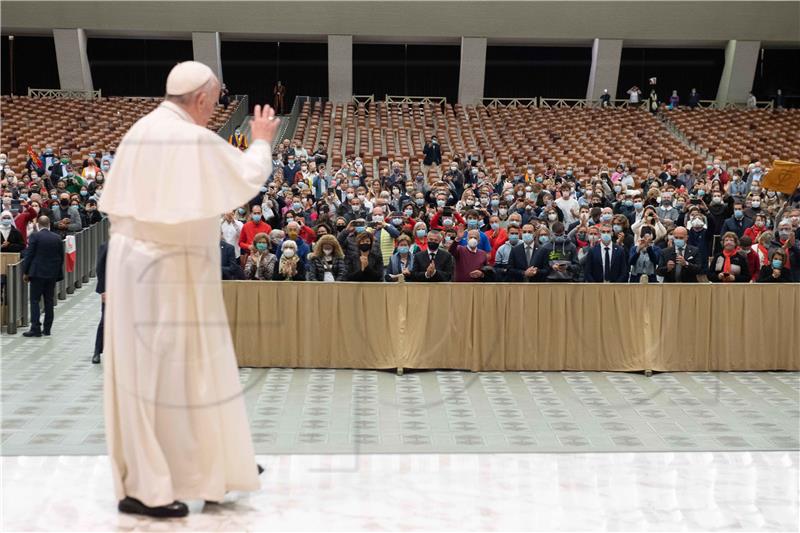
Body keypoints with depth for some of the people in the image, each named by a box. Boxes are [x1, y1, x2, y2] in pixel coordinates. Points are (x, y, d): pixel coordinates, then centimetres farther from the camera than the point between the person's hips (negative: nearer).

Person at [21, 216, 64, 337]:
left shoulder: (35, 236, -8)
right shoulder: (57, 238, 5)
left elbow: (28, 255, -9)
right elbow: (61, 258, 8)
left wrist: (25, 272, 0)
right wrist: (58, 274, 16)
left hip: (37, 273, -4)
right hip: (52, 274, 4)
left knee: (34, 300, 0)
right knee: (49, 301, 9)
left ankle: (36, 328, -5)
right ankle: (47, 329, 12)